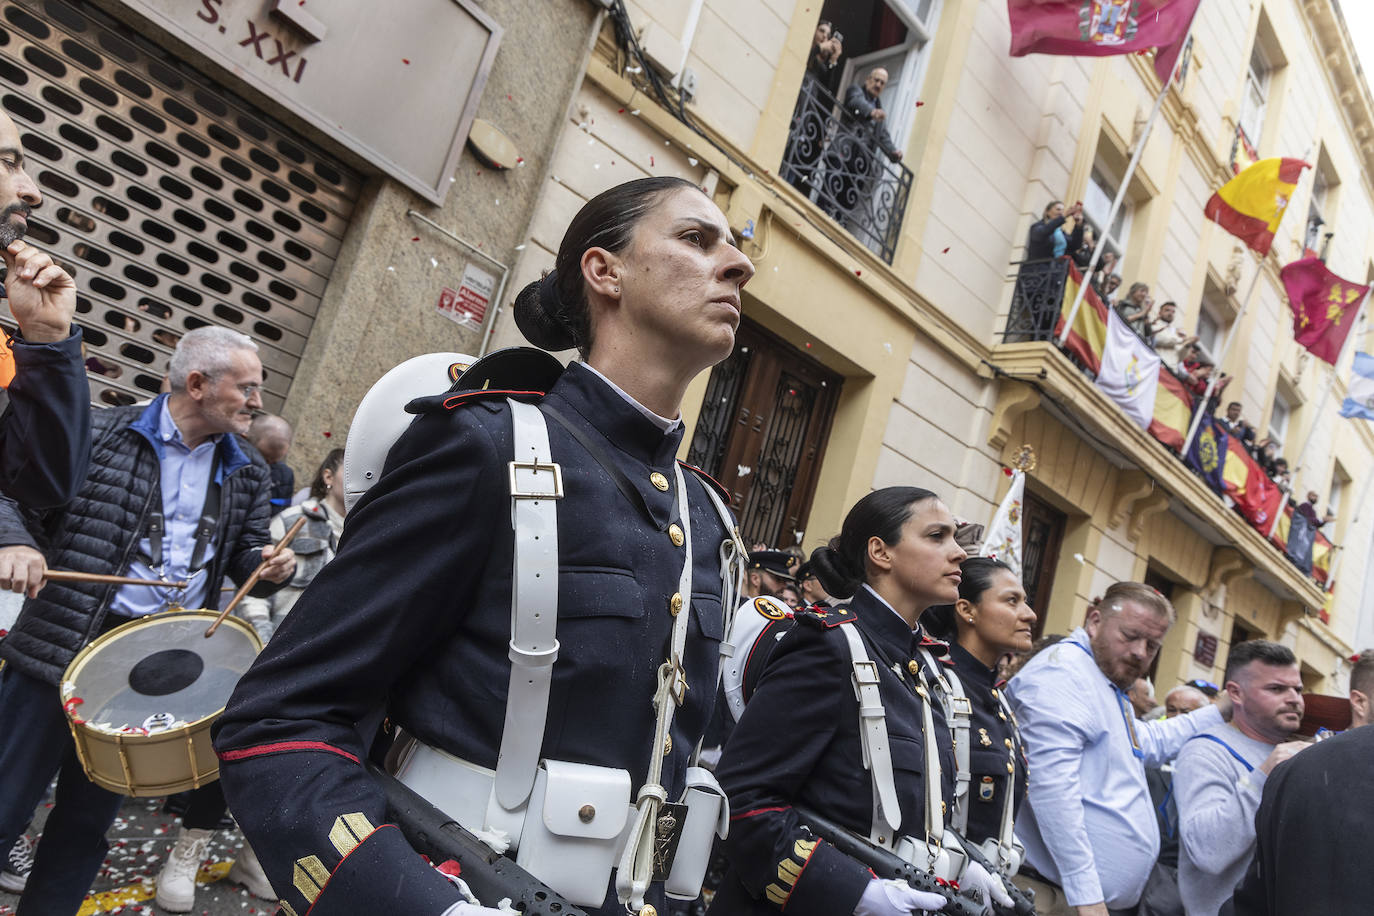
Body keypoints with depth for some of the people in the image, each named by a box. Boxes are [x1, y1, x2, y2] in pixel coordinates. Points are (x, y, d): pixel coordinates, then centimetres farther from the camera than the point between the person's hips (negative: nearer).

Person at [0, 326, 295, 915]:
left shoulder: (246, 473, 8)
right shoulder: (101, 435, -3)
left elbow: (245, 555, 13)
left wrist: (268, 566, -10)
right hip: (63, 645, -3)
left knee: (87, 821, 14)